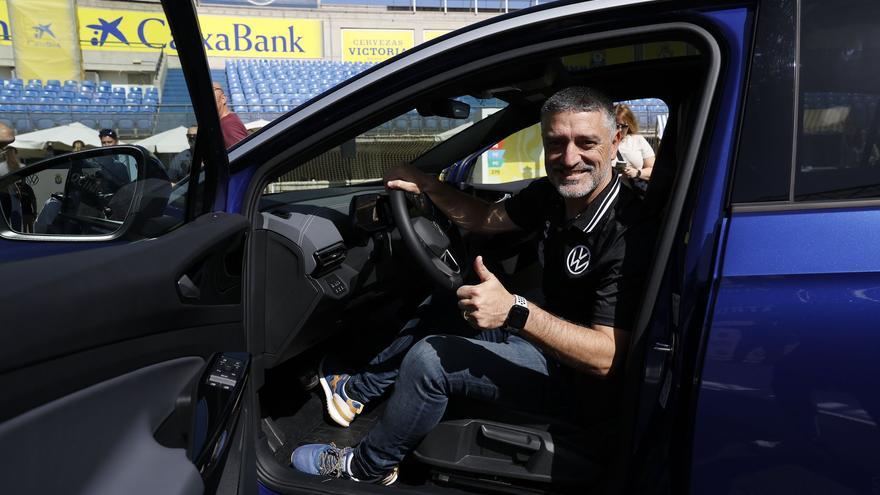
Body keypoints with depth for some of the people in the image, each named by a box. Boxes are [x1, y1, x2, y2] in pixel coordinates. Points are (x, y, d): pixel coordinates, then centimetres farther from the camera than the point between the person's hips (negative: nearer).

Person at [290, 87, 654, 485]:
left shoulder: (625, 232, -29)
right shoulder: (552, 195, -4)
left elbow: (607, 358, -33)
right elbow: (484, 219, 11)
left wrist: (515, 311, -44)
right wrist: (429, 186, -5)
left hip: (581, 377, -9)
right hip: (546, 335, 9)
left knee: (429, 359, -19)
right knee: (442, 307, 15)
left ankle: (365, 468, 8)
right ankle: (357, 391, 32)